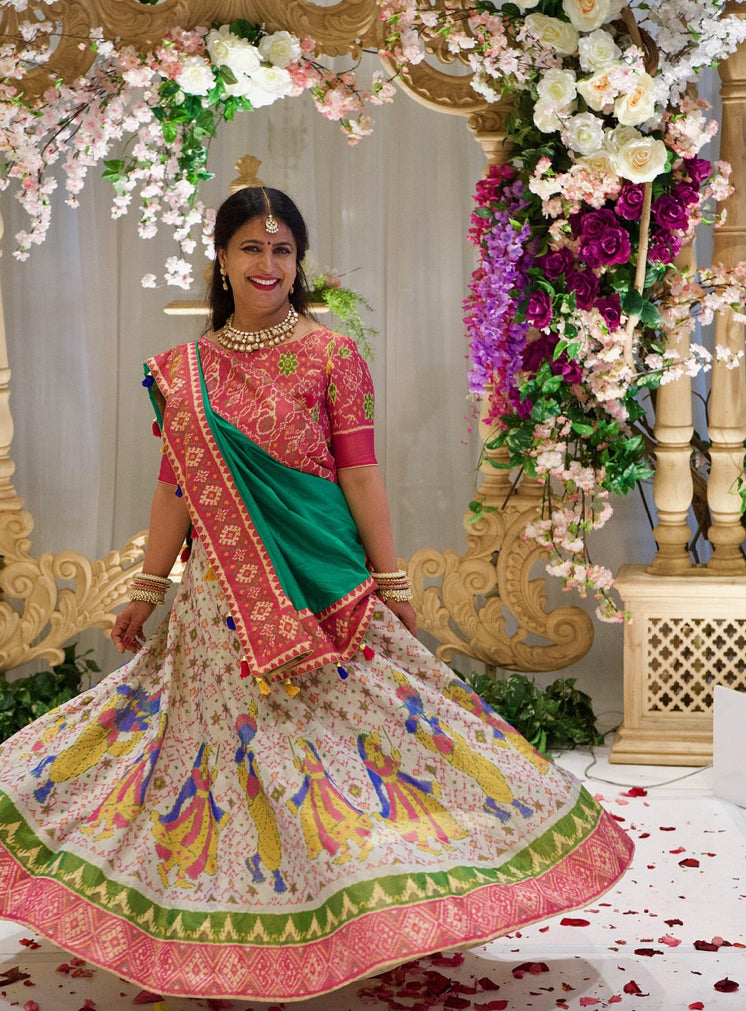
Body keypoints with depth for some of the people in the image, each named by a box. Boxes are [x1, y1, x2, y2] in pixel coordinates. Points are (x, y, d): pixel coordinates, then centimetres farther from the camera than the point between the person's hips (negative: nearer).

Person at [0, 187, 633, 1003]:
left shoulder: (331, 356, -1)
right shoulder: (183, 370, 6)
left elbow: (359, 475, -3)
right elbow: (177, 485, 9)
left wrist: (391, 582, -4)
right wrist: (147, 589, 9)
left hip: (324, 577, -2)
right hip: (225, 584, 3)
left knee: (341, 720, -1)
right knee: (230, 729, 6)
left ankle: (345, 897, 13)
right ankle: (247, 912, 21)